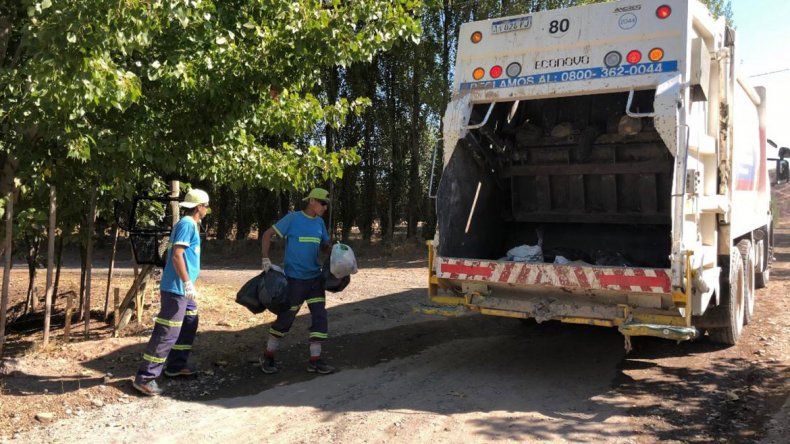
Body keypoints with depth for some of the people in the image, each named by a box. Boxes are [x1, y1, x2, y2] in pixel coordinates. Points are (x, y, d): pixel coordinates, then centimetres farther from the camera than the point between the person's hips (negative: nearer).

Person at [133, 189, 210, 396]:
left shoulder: (189, 224, 16)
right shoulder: (187, 224, -13)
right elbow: (177, 255, -21)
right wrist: (187, 283, -22)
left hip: (183, 288, 11)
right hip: (177, 288, -11)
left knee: (189, 324, 19)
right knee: (168, 332, -10)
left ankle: (176, 365, 28)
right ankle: (145, 377, -7)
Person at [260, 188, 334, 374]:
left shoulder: (320, 223, 8)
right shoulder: (293, 218, -9)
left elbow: (325, 245, 17)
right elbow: (268, 234, -7)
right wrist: (265, 259, -15)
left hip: (315, 278, 6)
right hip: (295, 279, -5)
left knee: (320, 317, 1)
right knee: (285, 318, 3)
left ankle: (315, 360, 10)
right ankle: (268, 357, 21)